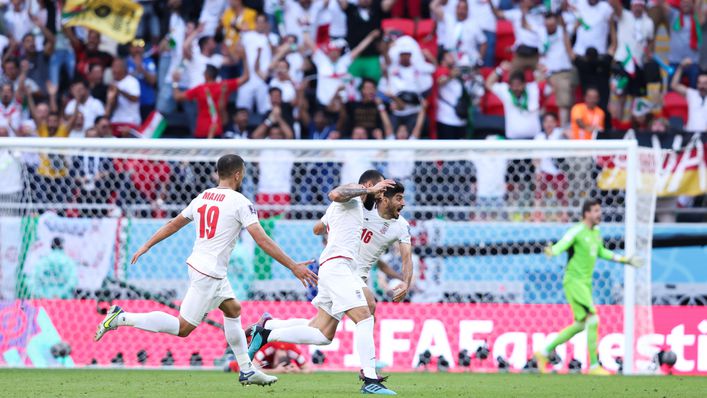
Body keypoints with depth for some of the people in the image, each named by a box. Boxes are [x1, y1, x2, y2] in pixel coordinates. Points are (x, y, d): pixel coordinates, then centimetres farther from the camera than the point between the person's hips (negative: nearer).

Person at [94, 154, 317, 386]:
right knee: (183, 328, -6)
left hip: (197, 264, 9)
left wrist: (147, 246, 28)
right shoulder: (239, 202, -12)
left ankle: (247, 371, 23)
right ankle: (121, 318, -10)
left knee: (233, 309, 21)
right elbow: (262, 240, -16)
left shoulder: (202, 198, 8)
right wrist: (293, 266, -13)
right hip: (209, 274, -9)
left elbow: (174, 224, 16)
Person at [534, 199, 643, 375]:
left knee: (581, 325, 12)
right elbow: (560, 246, -28)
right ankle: (594, 366, -9)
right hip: (574, 281, -9)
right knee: (593, 320, -15)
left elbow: (601, 252, 28)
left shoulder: (596, 232, 12)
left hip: (586, 282, 9)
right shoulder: (577, 231, -15)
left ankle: (544, 353, 22)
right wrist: (551, 251, -52)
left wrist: (625, 260, 33)